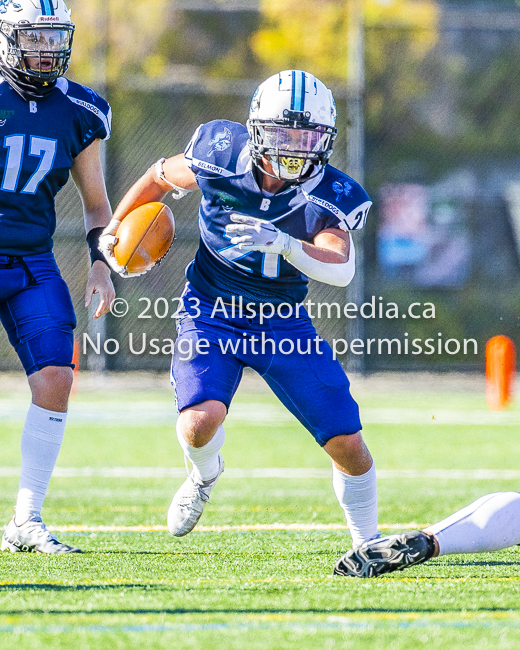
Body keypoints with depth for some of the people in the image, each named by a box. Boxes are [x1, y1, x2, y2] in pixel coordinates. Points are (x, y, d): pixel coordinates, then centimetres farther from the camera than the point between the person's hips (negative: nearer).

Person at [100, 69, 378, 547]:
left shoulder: (330, 197, -19)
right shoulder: (219, 158, -17)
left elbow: (341, 269, -36)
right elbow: (160, 177, 5)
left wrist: (283, 243, -52)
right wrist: (114, 228, 11)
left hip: (283, 324, 1)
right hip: (212, 314, -1)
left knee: (348, 444, -6)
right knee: (200, 422, -26)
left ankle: (368, 543, 19)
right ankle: (205, 475, 12)